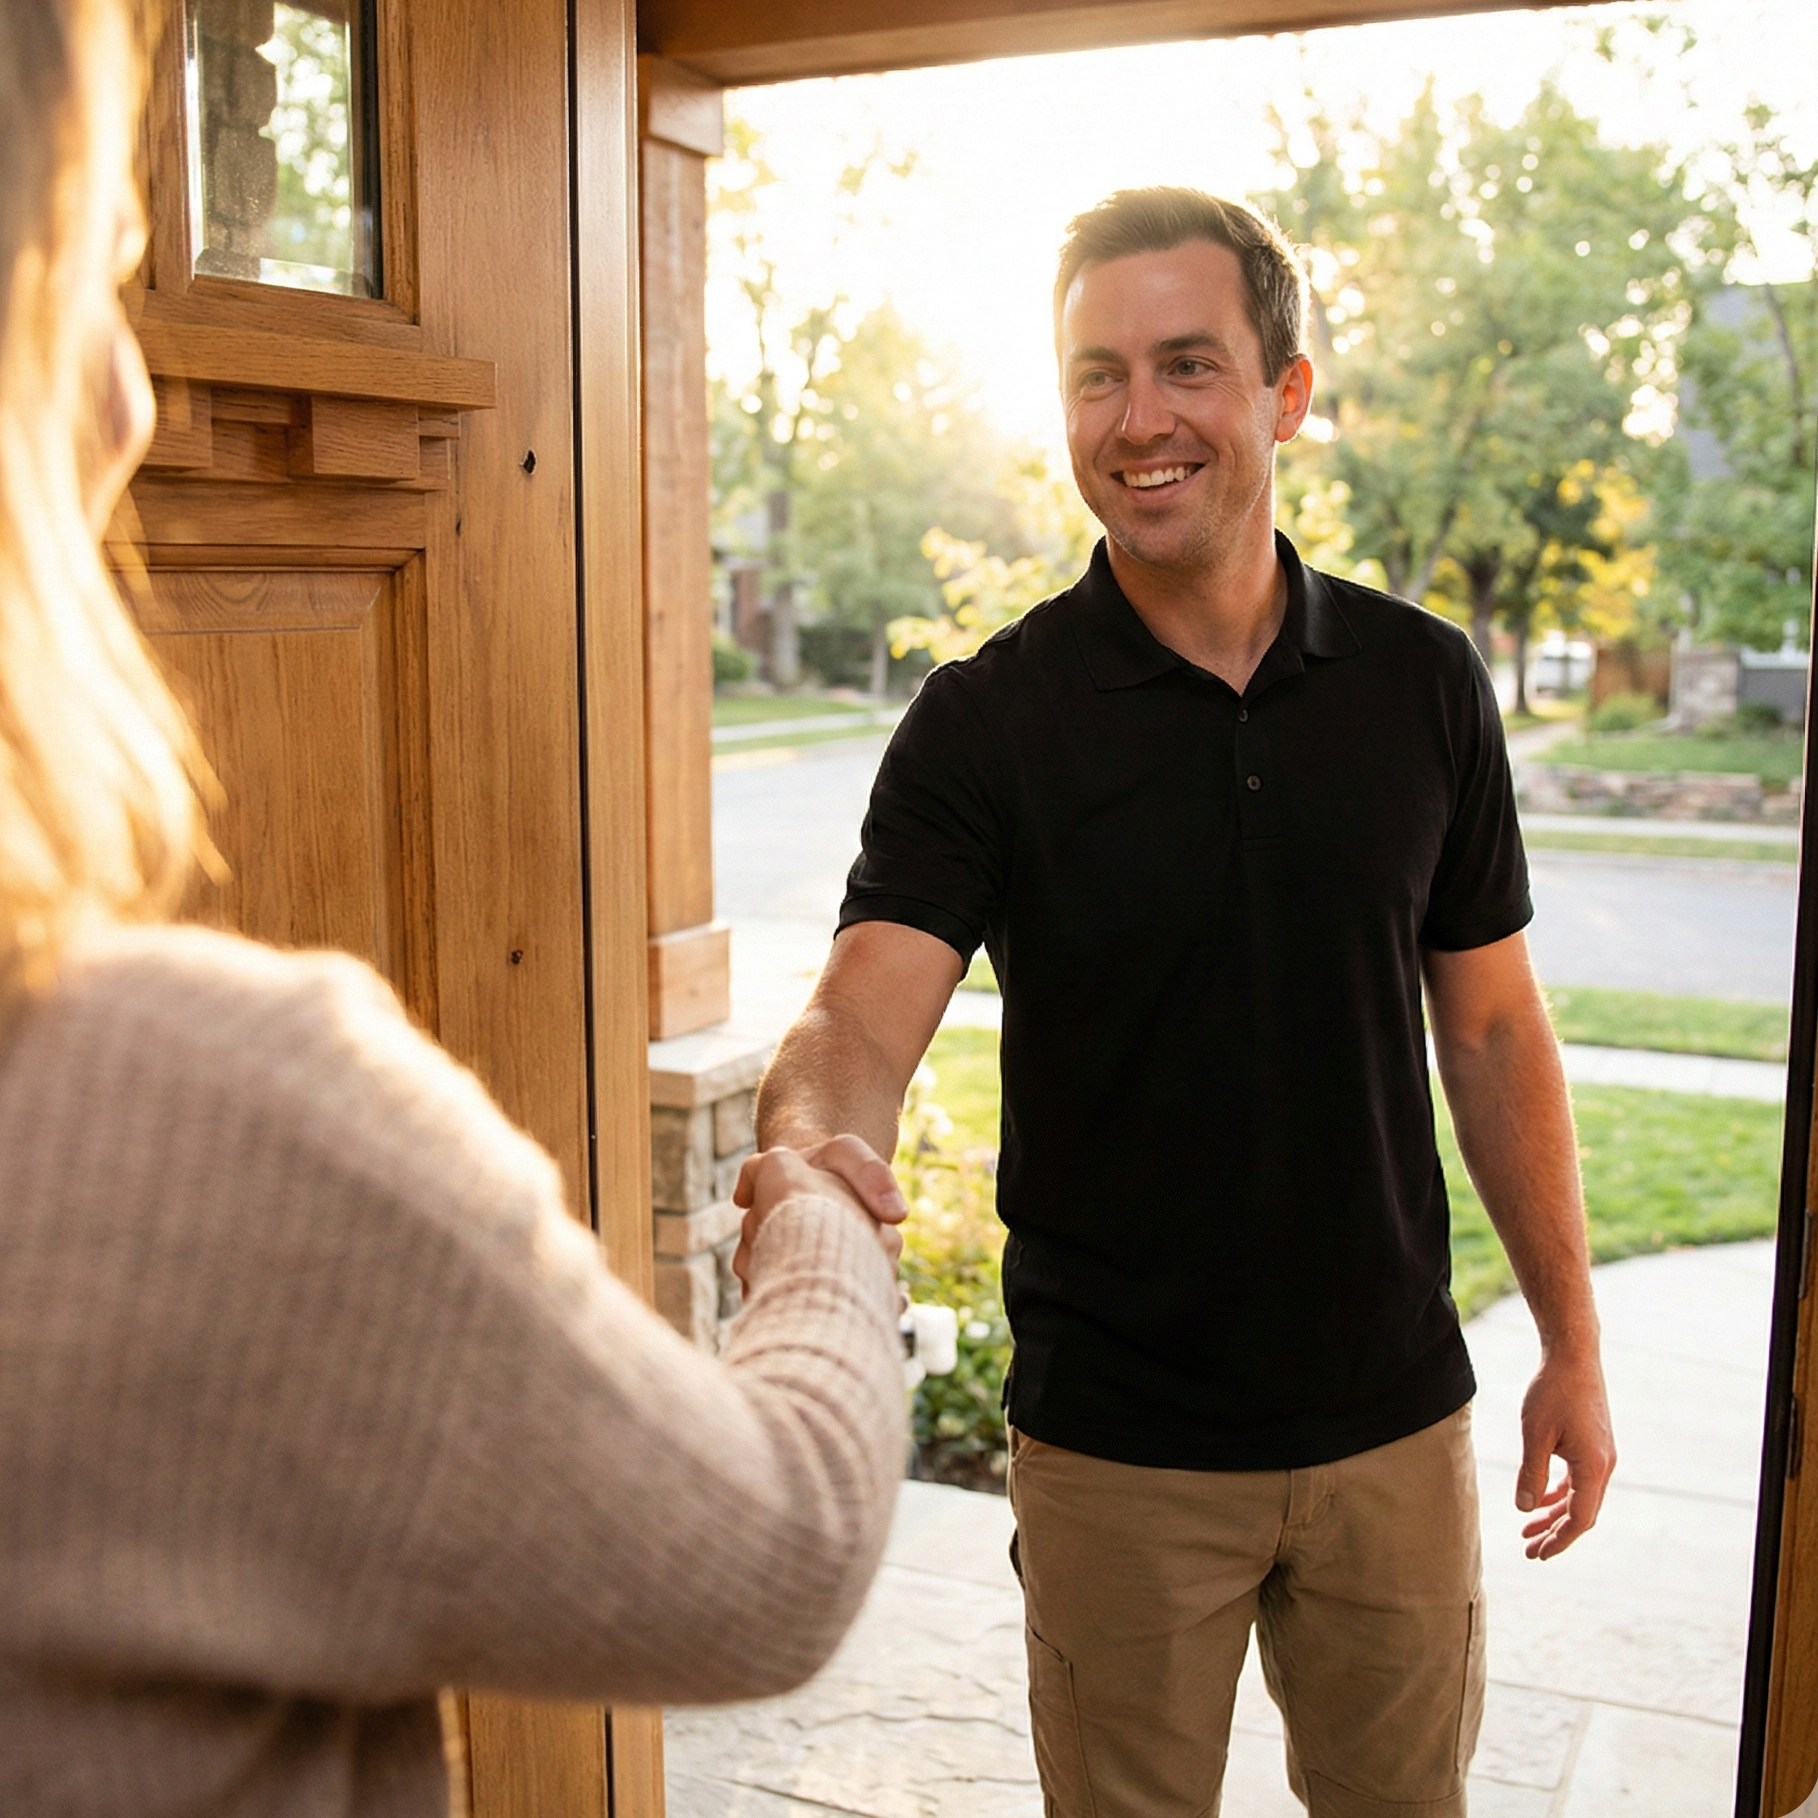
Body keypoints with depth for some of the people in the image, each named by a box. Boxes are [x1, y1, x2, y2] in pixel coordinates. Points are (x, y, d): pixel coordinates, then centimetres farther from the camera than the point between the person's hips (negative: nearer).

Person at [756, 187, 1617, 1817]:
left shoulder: (1424, 685, -2)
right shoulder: (986, 722, -11)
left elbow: (1492, 1031, 4)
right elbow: (862, 1023, -22)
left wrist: (1572, 1344, 4)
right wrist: (807, 1149, -45)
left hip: (1393, 1418, 3)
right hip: (1117, 1441, -2)